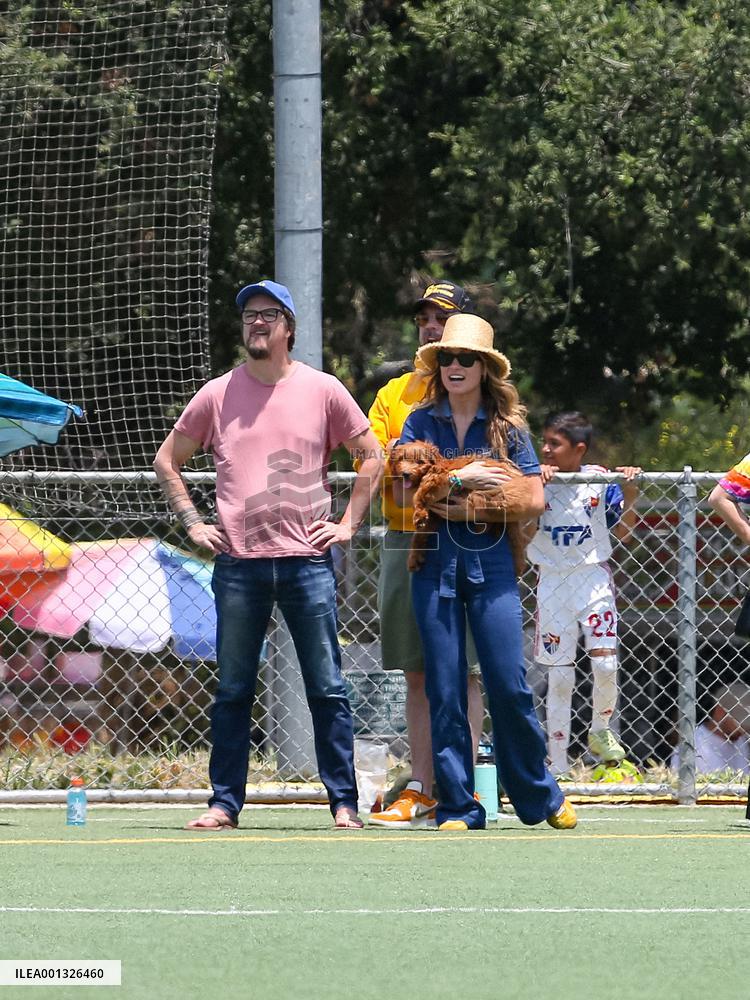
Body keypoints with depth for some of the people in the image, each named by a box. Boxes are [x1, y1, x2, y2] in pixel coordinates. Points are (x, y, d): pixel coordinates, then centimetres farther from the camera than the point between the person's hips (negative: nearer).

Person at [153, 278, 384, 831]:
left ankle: (345, 802, 3)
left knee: (328, 690, -1)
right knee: (232, 691, 4)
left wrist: (348, 524, 4)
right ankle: (225, 802, 8)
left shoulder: (323, 390, 4)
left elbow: (372, 457, 11)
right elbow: (167, 460, 17)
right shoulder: (218, 395, 7)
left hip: (307, 559, -1)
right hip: (238, 563, 1)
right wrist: (193, 522, 7)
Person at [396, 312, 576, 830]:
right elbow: (404, 492, -3)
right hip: (435, 563, 1)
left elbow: (534, 500, 3)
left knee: (509, 684, -7)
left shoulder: (507, 426, 6)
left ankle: (541, 796, 8)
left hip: (491, 561, -1)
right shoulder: (421, 422, 7)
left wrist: (479, 510, -9)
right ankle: (457, 806, 4)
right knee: (445, 689, -1)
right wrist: (461, 479, -13)